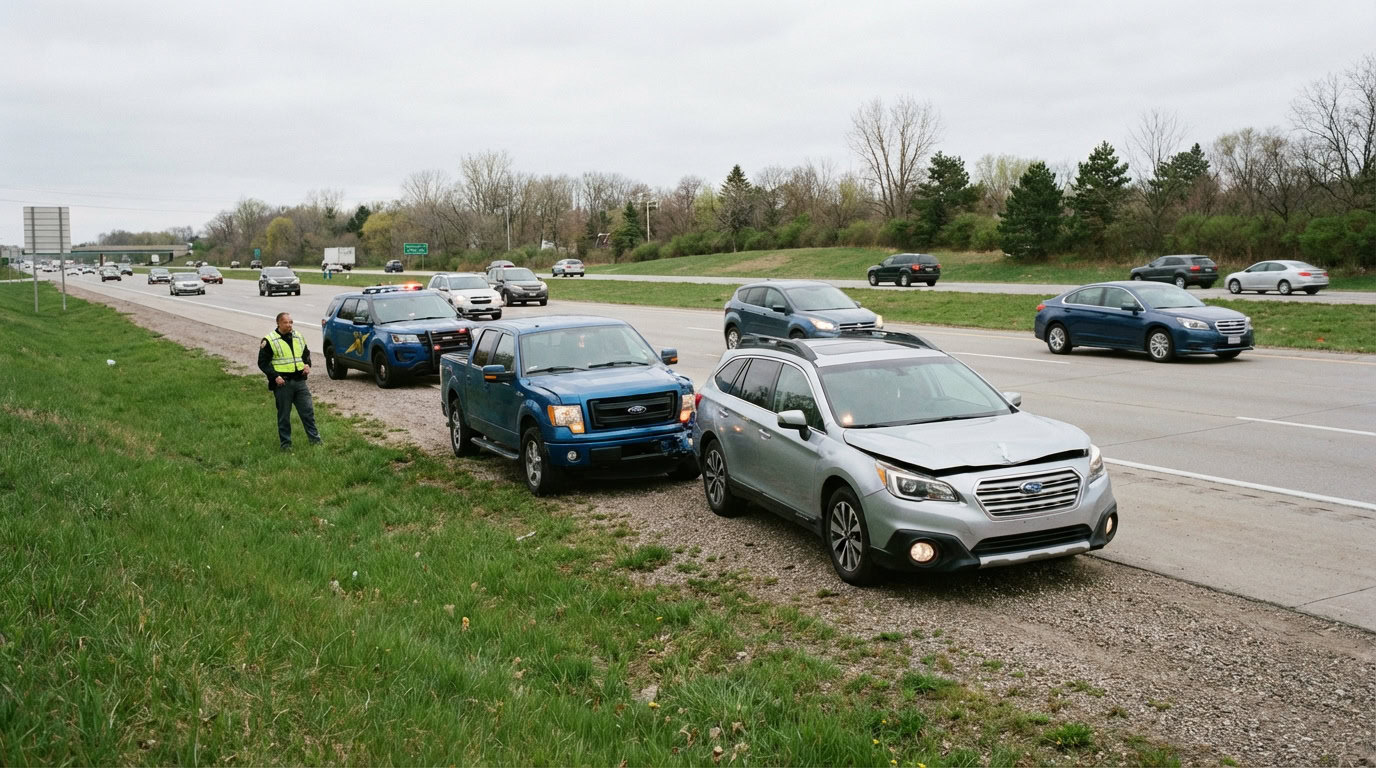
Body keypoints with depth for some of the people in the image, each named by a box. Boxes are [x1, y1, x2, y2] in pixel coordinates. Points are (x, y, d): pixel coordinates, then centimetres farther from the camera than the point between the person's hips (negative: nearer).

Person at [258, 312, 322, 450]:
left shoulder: (298, 337, 11)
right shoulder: (269, 340, -5)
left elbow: (306, 353, 25)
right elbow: (263, 362, -5)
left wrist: (307, 364, 4)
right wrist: (275, 376, -17)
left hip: (299, 381, 4)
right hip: (282, 383, -4)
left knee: (308, 410, 4)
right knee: (284, 415, 4)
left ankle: (314, 439, 12)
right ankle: (285, 443, 13)